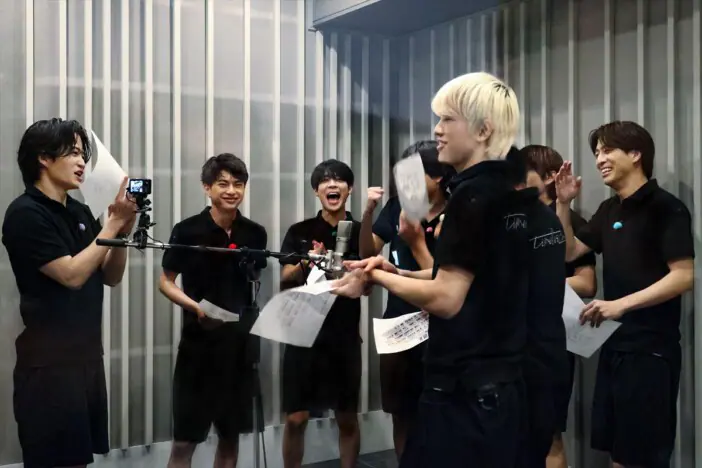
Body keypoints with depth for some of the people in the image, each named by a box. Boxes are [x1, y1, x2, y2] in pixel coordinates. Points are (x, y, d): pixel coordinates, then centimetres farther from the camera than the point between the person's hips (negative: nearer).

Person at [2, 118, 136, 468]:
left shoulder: (80, 212, 11)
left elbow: (111, 277, 12)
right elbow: (72, 275, -18)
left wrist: (123, 232, -4)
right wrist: (113, 224, -14)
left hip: (87, 355, 7)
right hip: (49, 361, -7)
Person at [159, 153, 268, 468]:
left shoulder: (255, 234, 2)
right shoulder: (187, 231, -9)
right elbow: (165, 282, -2)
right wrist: (195, 306, -18)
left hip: (241, 343, 4)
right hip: (199, 344, -4)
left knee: (231, 435, 13)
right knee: (185, 439, -1)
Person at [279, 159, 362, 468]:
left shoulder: (361, 232, 4)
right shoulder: (299, 232, 4)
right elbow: (285, 281, -1)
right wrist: (307, 262, -20)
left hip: (345, 337, 0)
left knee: (347, 418, 9)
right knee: (295, 419, 0)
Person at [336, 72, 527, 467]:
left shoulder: (473, 195, -16)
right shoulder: (511, 194, 11)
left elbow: (446, 298, -19)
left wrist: (378, 278, -5)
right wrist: (399, 272, 8)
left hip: (464, 392, -9)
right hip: (503, 384, 9)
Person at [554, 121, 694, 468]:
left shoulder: (665, 207, -10)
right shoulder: (609, 210, 14)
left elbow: (683, 276, -17)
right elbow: (569, 252, 15)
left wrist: (622, 304, -23)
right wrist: (563, 204, 2)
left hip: (651, 347, -8)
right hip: (615, 344, 8)